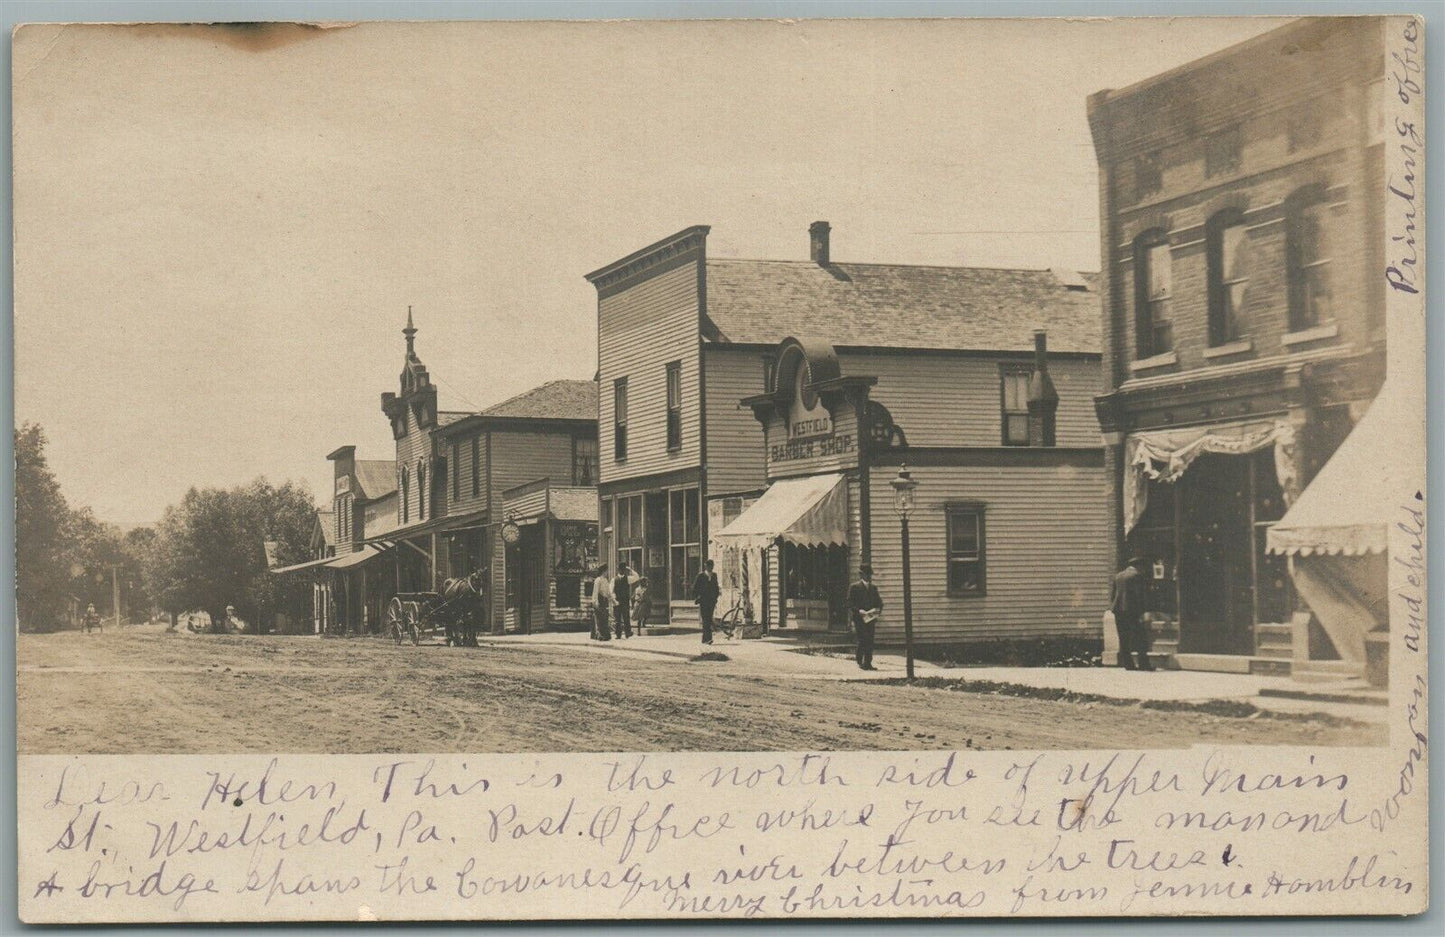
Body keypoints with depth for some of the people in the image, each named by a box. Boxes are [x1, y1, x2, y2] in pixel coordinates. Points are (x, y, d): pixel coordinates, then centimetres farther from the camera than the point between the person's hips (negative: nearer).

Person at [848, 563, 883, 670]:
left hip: (871, 618, 5)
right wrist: (859, 611, -20)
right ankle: (859, 660, 2)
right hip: (859, 618, -5)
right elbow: (850, 604, -5)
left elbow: (879, 602, 19)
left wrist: (878, 610, -2)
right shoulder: (854, 587, 1)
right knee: (863, 639, -11)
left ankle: (868, 663, 4)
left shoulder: (873, 588, 18)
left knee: (870, 641, 1)